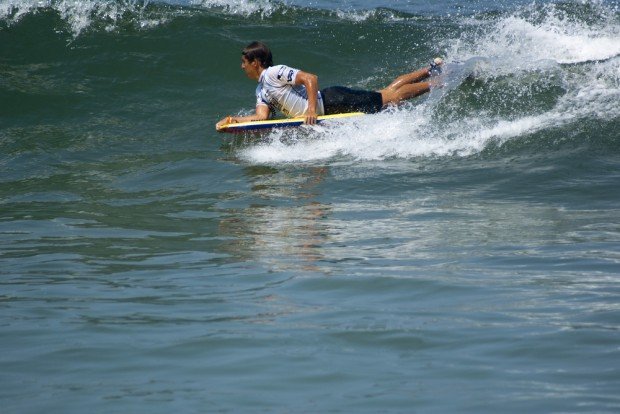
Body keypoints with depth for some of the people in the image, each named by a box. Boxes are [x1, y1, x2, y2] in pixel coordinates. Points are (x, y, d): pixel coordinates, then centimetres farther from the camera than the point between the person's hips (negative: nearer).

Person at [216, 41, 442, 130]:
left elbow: (310, 78, -23)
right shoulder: (261, 91, 12)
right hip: (327, 111, 8)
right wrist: (234, 119, -8)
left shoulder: (274, 73, -17)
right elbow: (262, 116, 4)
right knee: (388, 93, 14)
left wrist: (312, 110, -32)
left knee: (390, 97, -4)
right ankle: (430, 70, 22)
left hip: (333, 101, -8)